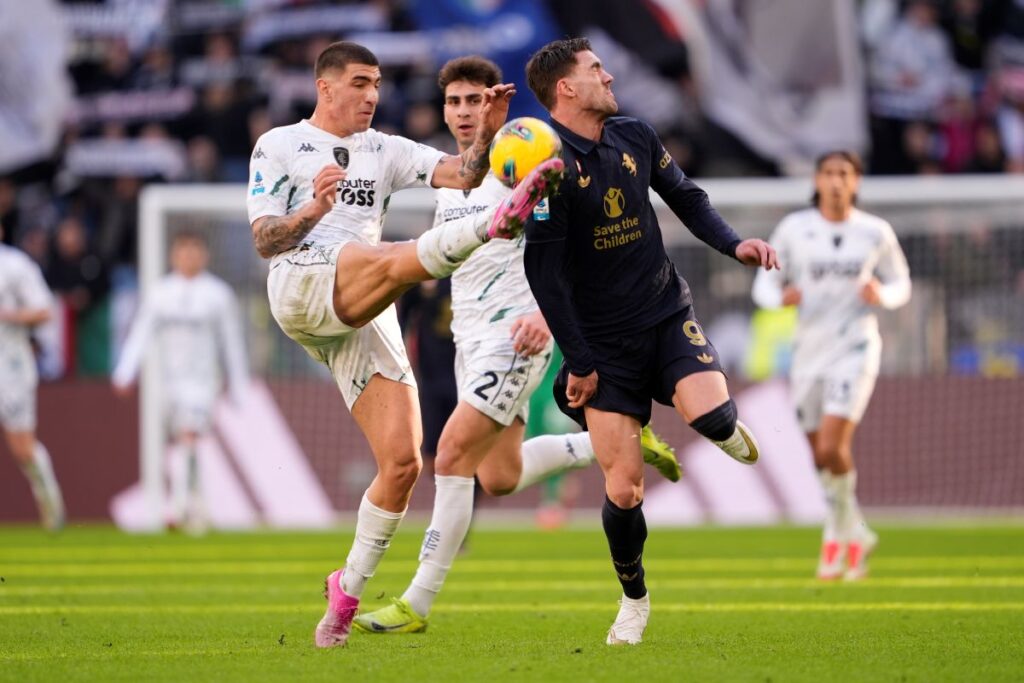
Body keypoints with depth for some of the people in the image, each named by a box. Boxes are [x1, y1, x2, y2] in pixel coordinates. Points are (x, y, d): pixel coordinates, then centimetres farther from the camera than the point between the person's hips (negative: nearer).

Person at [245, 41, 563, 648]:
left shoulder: (385, 150, 24)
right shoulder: (279, 146, 12)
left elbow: (459, 174, 7)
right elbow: (264, 240, 2)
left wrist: (487, 135, -13)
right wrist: (314, 210, -16)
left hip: (366, 320, 5)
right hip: (301, 287, -5)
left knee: (402, 463, -4)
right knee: (397, 260, -36)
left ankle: (349, 592, 8)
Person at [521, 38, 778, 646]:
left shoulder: (636, 137, 2)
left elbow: (686, 197, 18)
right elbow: (544, 270, -14)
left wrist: (734, 243, -1)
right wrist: (578, 361, -13)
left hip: (666, 313, 3)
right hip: (603, 340, -3)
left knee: (709, 414, -26)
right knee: (623, 488, -8)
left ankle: (727, 428, 13)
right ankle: (634, 600, 18)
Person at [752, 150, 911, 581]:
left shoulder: (876, 233, 0)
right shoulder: (794, 229, 0)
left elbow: (900, 284, 11)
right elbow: (764, 284, 5)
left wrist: (882, 295, -12)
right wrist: (781, 296, -18)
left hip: (854, 349, -2)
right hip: (809, 351, 2)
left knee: (831, 451, -18)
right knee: (825, 458, 9)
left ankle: (836, 536, 1)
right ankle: (856, 535, 30)